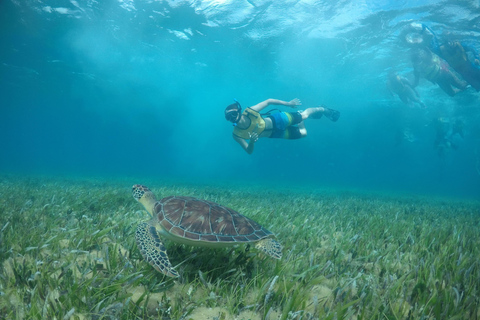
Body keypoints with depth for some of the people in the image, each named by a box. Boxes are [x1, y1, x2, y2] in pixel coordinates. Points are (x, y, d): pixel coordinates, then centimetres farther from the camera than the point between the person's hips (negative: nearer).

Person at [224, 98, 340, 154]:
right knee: (303, 133, 12)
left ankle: (324, 109, 40)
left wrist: (288, 103, -14)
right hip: (276, 135, 3)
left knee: (304, 115, 5)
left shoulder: (250, 111, -30)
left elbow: (268, 101, -16)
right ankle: (301, 120, 48)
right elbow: (249, 151, -15)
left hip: (277, 120, -2)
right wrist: (252, 142, -38)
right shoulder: (237, 135, -24)